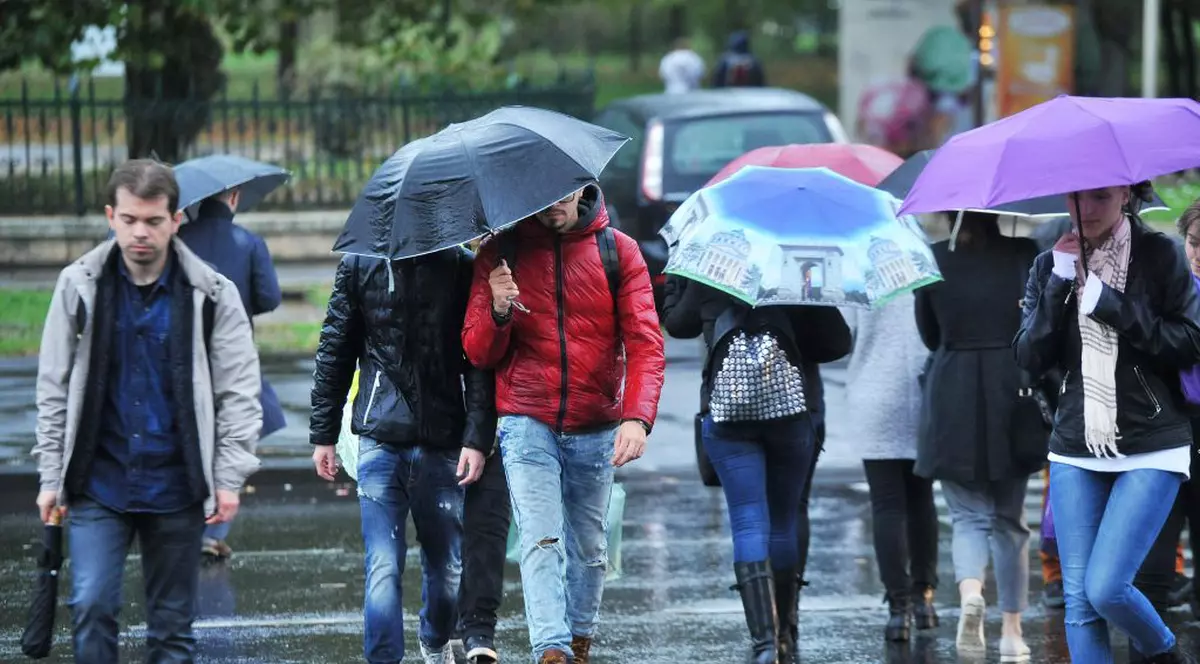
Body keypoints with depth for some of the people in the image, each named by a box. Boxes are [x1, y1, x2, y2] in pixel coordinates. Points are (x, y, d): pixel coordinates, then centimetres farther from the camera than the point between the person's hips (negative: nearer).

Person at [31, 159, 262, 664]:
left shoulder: (211, 294, -2)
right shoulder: (79, 286, 0)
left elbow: (239, 390, 1)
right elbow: (54, 387, 5)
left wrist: (229, 478, -6)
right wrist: (51, 476, 1)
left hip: (175, 488, 0)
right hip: (98, 484, 0)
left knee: (173, 623, 7)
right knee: (91, 606, -13)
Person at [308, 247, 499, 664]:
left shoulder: (459, 267, 0)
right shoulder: (359, 266, 4)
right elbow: (334, 352, 10)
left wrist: (477, 438, -9)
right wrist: (322, 434, 9)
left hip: (442, 444, 0)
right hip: (380, 441, 0)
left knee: (446, 564, 12)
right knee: (383, 567, -9)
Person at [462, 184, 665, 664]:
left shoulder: (618, 251, 3)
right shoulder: (499, 254, 3)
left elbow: (644, 341, -4)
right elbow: (478, 353, 5)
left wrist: (637, 416, -21)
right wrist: (498, 312, -18)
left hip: (596, 429, 2)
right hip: (528, 423, -2)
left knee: (590, 547, 10)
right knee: (542, 540, -16)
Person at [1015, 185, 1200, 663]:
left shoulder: (1159, 256, -3)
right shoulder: (1051, 265, 7)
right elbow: (1030, 359, -1)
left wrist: (1108, 302, -16)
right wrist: (1060, 283, -11)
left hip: (1152, 448, -4)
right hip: (1075, 449, 4)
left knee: (1105, 587, -14)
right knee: (1078, 599, 0)